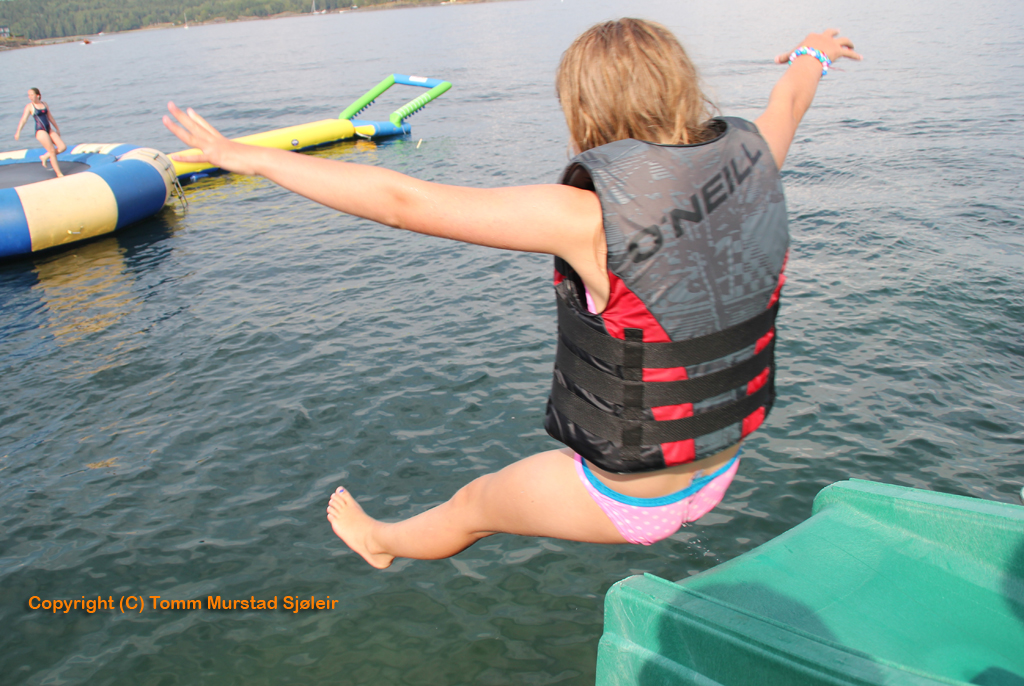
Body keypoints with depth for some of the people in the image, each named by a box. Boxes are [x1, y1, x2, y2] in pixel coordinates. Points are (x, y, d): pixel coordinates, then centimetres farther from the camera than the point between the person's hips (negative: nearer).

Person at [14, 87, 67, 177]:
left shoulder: (44, 104, 11)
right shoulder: (29, 106, -4)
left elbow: (50, 118, 20)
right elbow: (23, 119, -11)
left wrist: (57, 129, 25)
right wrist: (18, 132, -23)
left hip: (49, 129, 6)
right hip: (40, 131, -6)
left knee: (63, 147, -4)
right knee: (52, 151, -9)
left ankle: (45, 156, 16)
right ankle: (59, 174, -1)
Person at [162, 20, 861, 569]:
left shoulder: (588, 217, -32)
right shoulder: (750, 160, -12)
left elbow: (405, 201, -30)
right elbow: (786, 102, 13)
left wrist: (249, 156, -18)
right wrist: (814, 56, 38)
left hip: (628, 496, -5)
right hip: (719, 468, 6)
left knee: (476, 503, 25)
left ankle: (380, 540, 56)